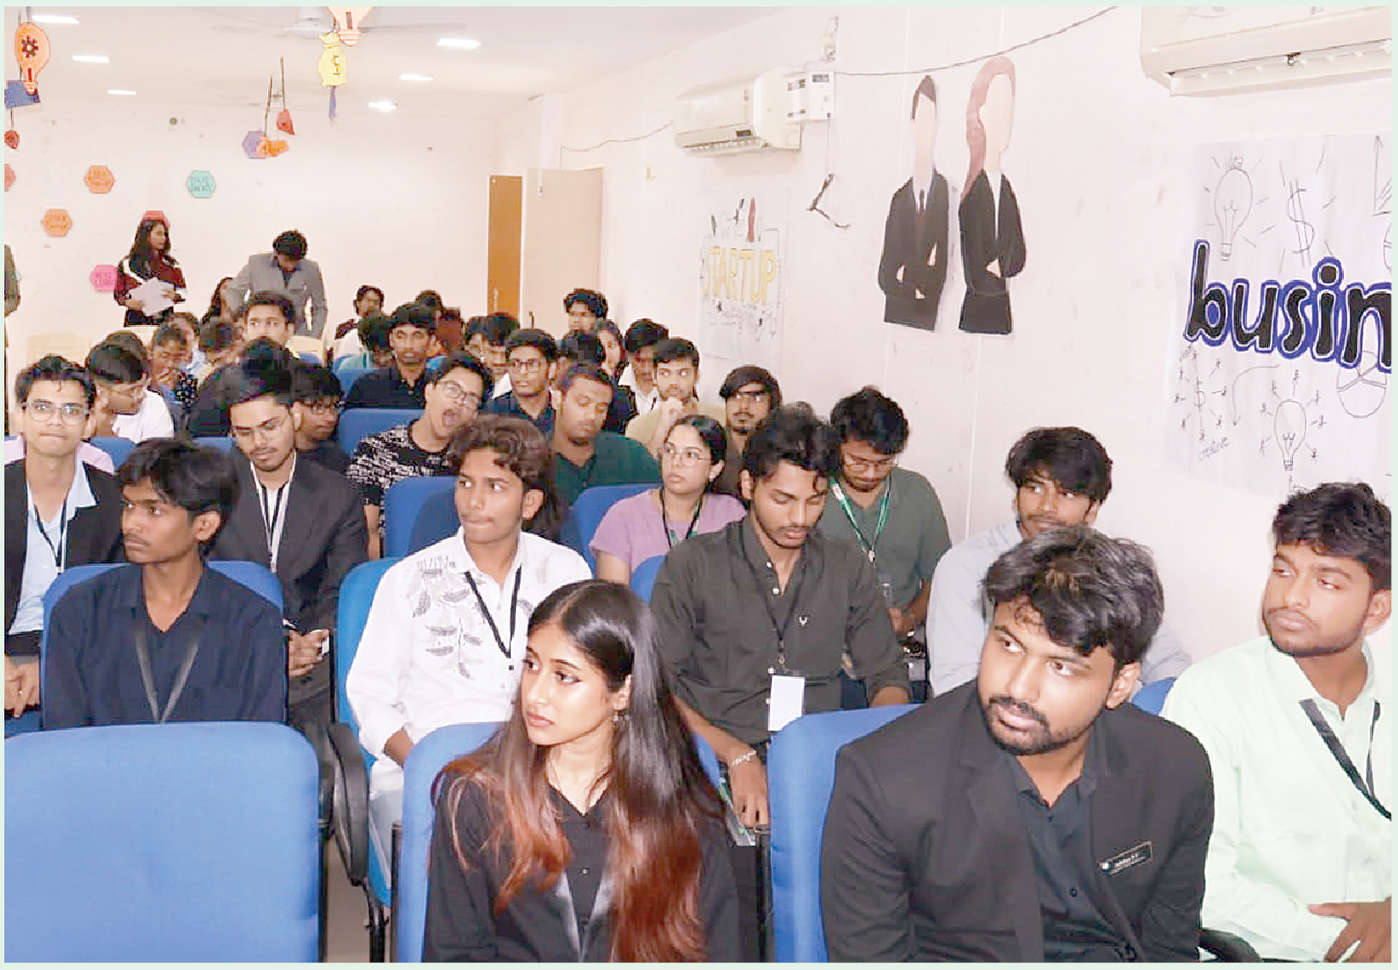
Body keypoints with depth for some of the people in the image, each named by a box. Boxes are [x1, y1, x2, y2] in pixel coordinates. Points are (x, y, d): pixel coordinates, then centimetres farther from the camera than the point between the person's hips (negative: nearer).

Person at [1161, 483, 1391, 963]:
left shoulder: (1391, 687, 9)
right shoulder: (1211, 693, -5)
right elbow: (1198, 882, -11)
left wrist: (1393, 911, -8)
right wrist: (1336, 941, -14)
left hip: (1383, 943, 4)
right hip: (1267, 954, -4)